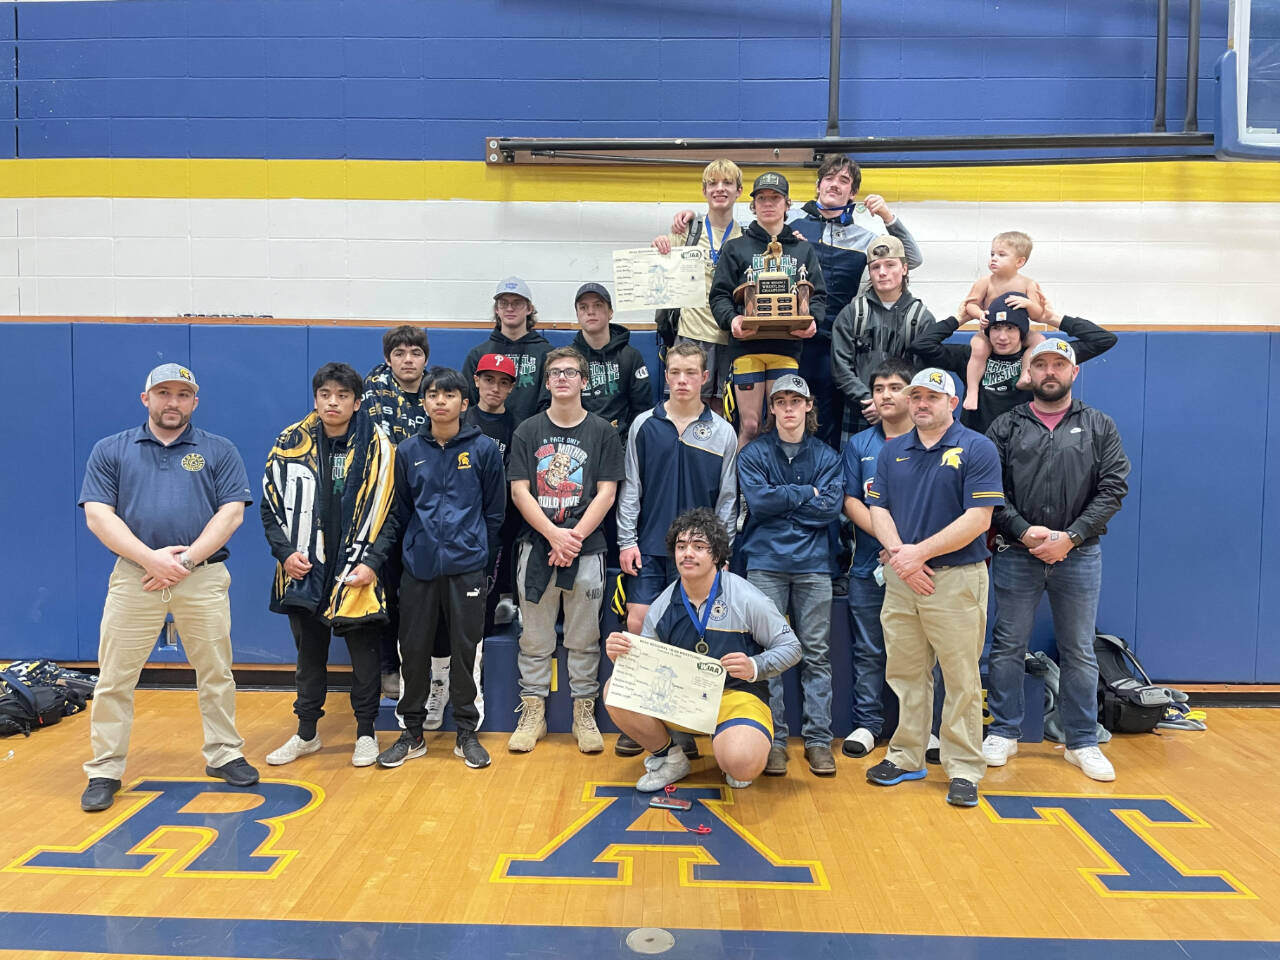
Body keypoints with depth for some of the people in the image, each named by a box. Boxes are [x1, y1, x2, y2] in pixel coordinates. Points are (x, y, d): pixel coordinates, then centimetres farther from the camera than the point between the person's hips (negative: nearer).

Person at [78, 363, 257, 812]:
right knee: (115, 678, 4)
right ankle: (105, 771, 18)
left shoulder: (219, 450, 7)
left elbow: (232, 512, -1)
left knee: (216, 673, 9)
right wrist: (151, 558, -13)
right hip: (133, 576, 1)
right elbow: (98, 516, -1)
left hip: (204, 577, 0)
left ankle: (223, 755, 24)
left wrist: (186, 560, -11)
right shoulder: (110, 450, 9)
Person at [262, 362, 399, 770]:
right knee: (309, 655, 16)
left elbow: (390, 512, -4)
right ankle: (306, 733, 32)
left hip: (357, 576, -2)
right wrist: (285, 552, -5)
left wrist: (373, 561, -12)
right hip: (304, 573, 2)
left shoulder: (378, 447, -5)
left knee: (365, 656, 9)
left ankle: (366, 733, 26)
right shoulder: (290, 443, 2)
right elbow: (271, 506, 7)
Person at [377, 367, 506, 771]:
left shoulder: (484, 449, 0)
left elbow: (494, 512, 4)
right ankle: (412, 733, 21)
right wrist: (416, 550, 8)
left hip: (467, 567, -2)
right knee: (413, 649, 7)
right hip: (418, 568, 2)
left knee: (467, 649, 3)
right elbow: (401, 511, 12)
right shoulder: (408, 451, 5)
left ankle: (467, 733, 17)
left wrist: (485, 562, 3)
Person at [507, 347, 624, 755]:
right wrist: (554, 534, -13)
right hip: (536, 545, 1)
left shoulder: (602, 431, 4)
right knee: (534, 638, 7)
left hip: (586, 548, -1)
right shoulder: (528, 431, 6)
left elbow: (606, 493, -2)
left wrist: (574, 537, -12)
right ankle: (532, 712, 18)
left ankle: (584, 714, 17)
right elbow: (519, 491, 0)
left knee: (584, 640, 6)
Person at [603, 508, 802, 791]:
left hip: (736, 694, -4)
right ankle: (669, 757, 5)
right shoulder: (663, 606, 1)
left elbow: (790, 647, -2)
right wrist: (621, 654, -18)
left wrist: (755, 667, -21)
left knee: (742, 765, -34)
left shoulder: (746, 599, -9)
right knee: (616, 691, -19)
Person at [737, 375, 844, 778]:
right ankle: (773, 739, 8)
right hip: (765, 563, -1)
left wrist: (780, 501, -6)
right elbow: (758, 500, -9)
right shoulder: (753, 454, 7)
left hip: (813, 565, 1)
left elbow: (831, 507, -4)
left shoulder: (827, 456, 10)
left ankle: (818, 739, 10)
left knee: (815, 653, 3)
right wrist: (807, 493, -3)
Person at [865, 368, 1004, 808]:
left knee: (961, 679, 1)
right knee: (904, 674, 12)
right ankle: (906, 757, 25)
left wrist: (920, 552, -15)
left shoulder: (977, 449, -4)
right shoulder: (892, 451, 11)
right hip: (900, 579, 5)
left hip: (957, 578, -4)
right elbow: (879, 510, 7)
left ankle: (964, 770, 13)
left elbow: (978, 519, -12)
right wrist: (899, 555, -11)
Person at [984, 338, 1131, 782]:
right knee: (1007, 647, 7)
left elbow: (1114, 488, -2)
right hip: (1015, 554, 0)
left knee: (1079, 653, 9)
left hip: (1079, 556, 1)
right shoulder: (1006, 426, 5)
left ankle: (1083, 742, 21)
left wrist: (1071, 537, -12)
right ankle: (1003, 733, 20)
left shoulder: (1099, 426, 6)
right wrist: (1023, 531, -14)